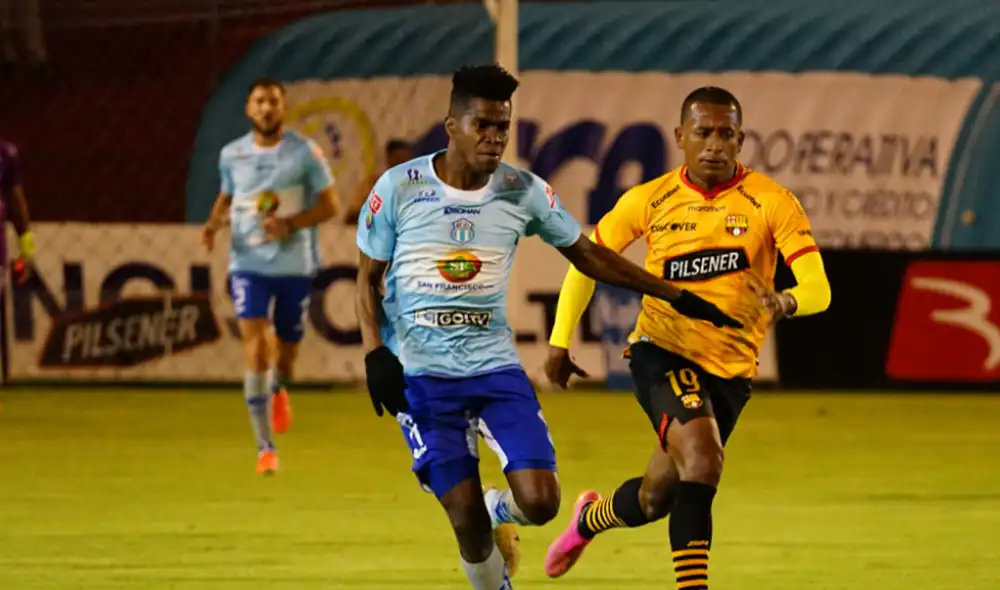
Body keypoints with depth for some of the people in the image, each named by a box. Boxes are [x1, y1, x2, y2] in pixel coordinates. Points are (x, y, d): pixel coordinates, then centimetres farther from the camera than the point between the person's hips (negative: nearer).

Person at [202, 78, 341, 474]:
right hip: (249, 264, 0)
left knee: (286, 352, 10)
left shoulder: (304, 152, -5)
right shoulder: (232, 155, 3)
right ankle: (265, 448, -13)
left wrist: (290, 224, -18)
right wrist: (214, 223, -2)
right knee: (255, 351, -15)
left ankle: (279, 391, 50)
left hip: (295, 265, 0)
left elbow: (330, 204, -3)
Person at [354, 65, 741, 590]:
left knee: (540, 502, -12)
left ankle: (499, 509, 25)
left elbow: (589, 256, 10)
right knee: (466, 520, -7)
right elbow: (368, 277, 4)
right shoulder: (398, 188, -7)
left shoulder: (524, 192, -1)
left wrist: (676, 297, 9)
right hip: (419, 373, -2)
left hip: (495, 368, 2)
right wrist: (375, 354, -11)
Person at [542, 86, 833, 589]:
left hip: (730, 370, 2)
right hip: (662, 353, -2)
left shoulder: (771, 202, -8)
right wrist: (560, 342, 9)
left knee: (656, 498, 14)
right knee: (702, 458, -29)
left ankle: (591, 518, 49)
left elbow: (818, 289, -16)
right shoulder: (649, 201, -3)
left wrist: (784, 302, -39)